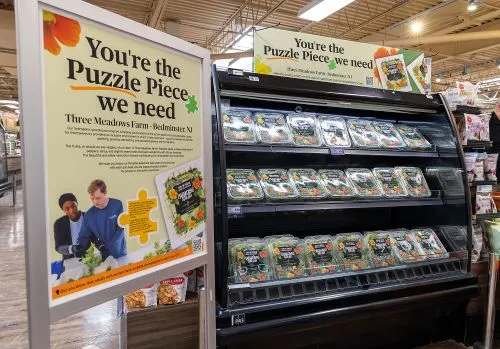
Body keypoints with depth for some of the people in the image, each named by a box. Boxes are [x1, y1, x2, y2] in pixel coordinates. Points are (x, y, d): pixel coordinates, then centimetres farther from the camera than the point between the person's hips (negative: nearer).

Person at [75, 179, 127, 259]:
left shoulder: (118, 205, -14)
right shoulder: (89, 215, -4)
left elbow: (121, 229, -16)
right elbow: (84, 236, 3)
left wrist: (109, 248, -24)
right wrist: (81, 248, -17)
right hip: (104, 256, 2)